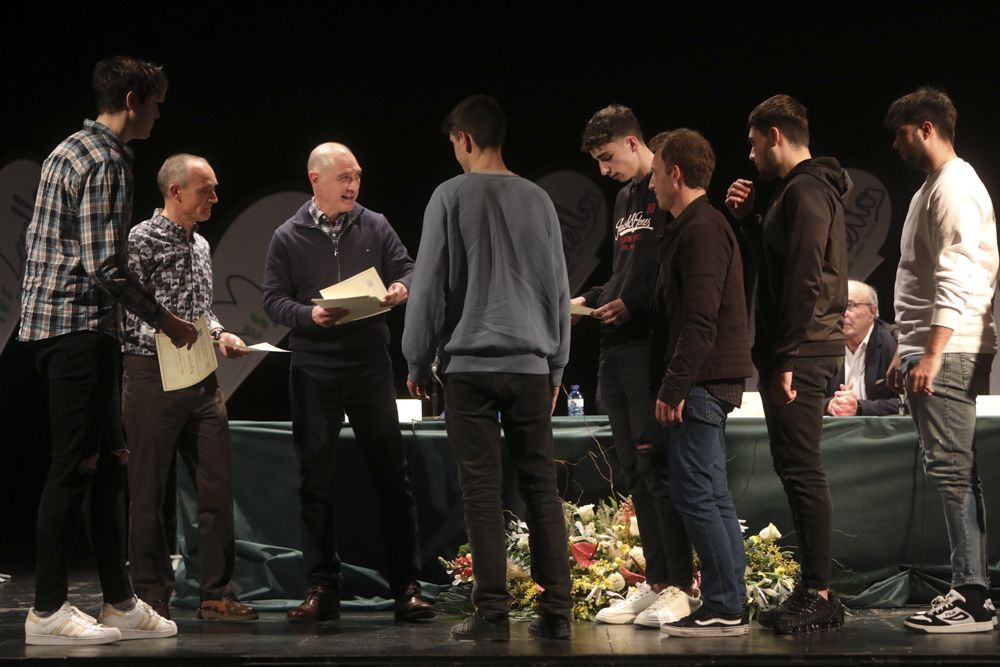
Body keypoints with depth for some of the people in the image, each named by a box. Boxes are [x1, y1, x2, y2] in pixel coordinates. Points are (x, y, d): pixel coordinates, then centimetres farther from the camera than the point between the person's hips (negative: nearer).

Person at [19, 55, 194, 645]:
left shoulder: (70, 150, 17)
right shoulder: (107, 161, -14)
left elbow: (35, 239, 21)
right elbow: (107, 267, -20)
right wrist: (164, 320, -10)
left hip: (53, 318, 10)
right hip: (82, 325, -10)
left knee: (108, 461, 12)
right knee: (75, 465, -6)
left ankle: (121, 602, 17)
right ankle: (47, 610, -2)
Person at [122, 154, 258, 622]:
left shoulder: (200, 245, 16)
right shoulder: (141, 240, -7)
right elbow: (127, 315, -13)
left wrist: (220, 335, 6)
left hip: (202, 380, 7)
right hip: (153, 377, -7)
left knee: (217, 487, 4)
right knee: (150, 492, 1)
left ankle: (217, 594, 11)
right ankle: (151, 597, 9)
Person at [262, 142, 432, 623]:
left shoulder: (374, 226, 5)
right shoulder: (288, 238, 2)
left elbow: (406, 269, 9)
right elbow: (274, 300, 0)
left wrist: (402, 288, -13)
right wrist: (310, 316, -17)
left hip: (370, 364, 1)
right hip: (313, 370, -1)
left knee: (391, 474, 1)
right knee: (316, 481, 3)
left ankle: (405, 587, 6)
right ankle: (322, 590, 11)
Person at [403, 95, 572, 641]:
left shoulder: (451, 196, -2)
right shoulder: (537, 199, 8)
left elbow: (428, 285, -1)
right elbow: (558, 288, 13)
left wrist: (418, 361, 8)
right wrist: (555, 365, 21)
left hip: (469, 364, -3)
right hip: (531, 364, 3)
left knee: (481, 489, 0)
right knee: (540, 485, 6)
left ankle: (492, 613, -2)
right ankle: (556, 612, 4)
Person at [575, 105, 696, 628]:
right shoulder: (625, 198, 19)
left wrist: (632, 305, -16)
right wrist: (591, 300, 12)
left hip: (652, 347, -9)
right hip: (618, 350, 9)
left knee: (658, 467, -9)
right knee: (635, 472, 10)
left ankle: (681, 586, -4)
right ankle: (655, 582, 16)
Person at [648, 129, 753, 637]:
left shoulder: (701, 230, -14)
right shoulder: (701, 226, 19)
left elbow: (699, 319, -21)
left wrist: (674, 386, -21)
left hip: (701, 382, -11)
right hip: (709, 382, 11)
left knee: (694, 494, -9)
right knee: (712, 495, 11)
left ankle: (723, 609, -8)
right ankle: (729, 606, 14)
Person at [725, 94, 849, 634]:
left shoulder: (804, 191, -13)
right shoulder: (806, 189, 20)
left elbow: (804, 280, -21)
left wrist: (787, 358, -22)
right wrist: (748, 218, 13)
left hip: (798, 358, -11)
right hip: (793, 354, 11)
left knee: (801, 472, -9)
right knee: (798, 471, 12)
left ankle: (819, 595, -8)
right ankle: (813, 590, 17)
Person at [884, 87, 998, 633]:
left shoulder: (954, 185, -11)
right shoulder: (932, 188, 21)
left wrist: (932, 354, -26)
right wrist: (907, 352, 24)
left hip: (947, 352, -11)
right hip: (929, 351, 11)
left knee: (950, 467, -12)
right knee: (953, 471, 10)